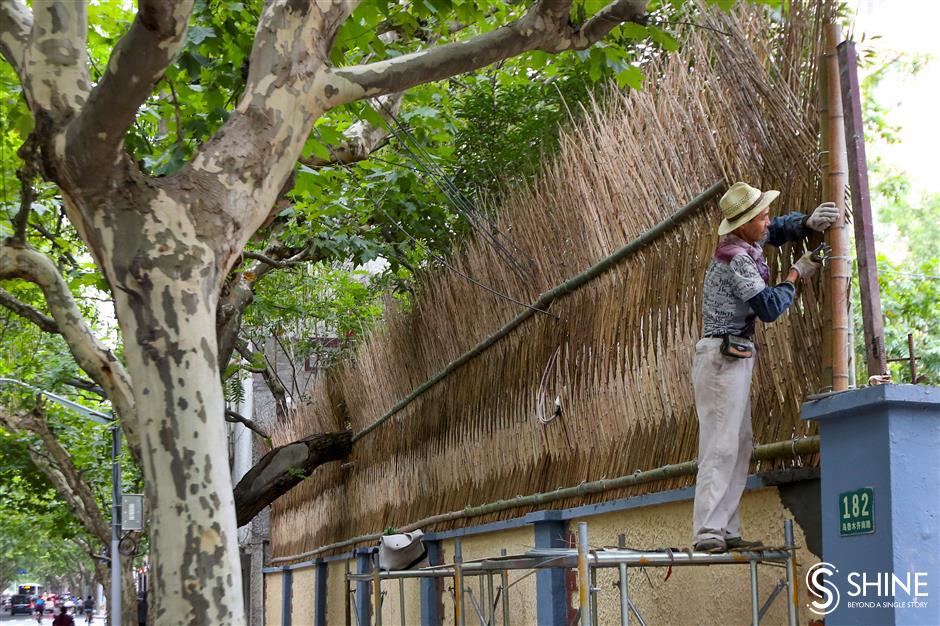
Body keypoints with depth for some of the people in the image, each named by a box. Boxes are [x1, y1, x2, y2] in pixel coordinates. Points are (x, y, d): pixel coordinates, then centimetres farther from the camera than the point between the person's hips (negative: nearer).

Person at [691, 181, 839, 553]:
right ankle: (707, 532, -18)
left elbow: (780, 228, 29)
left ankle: (726, 531, 9)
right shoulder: (736, 260, -17)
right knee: (721, 446, -14)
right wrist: (796, 274, -4)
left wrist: (809, 222, 8)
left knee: (740, 446, 9)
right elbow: (769, 307, -18)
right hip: (723, 357, -10)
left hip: (734, 358, 10)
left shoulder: (746, 243, 12)